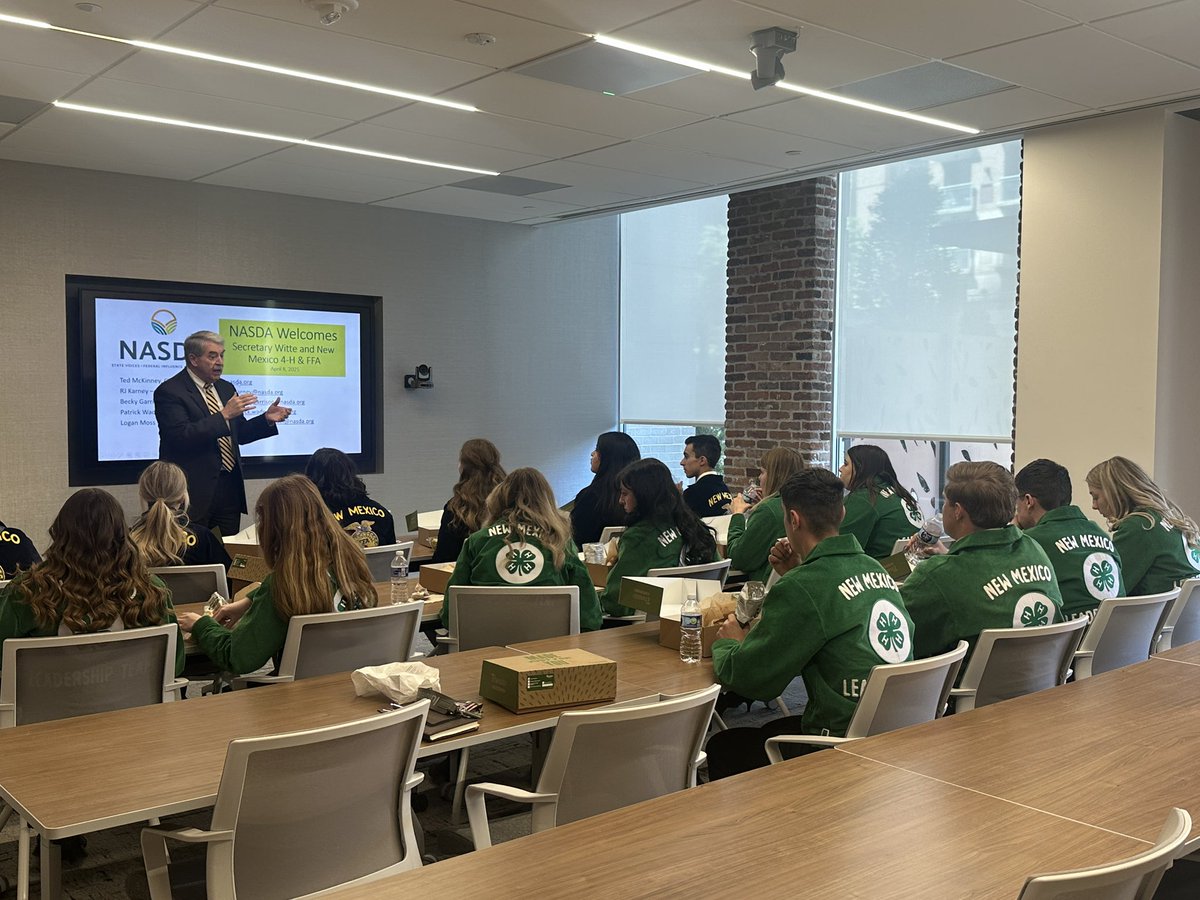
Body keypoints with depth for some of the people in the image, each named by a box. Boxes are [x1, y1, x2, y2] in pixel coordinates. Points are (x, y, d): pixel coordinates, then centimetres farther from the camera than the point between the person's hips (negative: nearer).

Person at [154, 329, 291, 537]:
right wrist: (224, 415, -24)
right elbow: (181, 436, -21)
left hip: (230, 487, 7)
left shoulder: (226, 388, 14)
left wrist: (267, 420, 2)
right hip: (196, 491, -6)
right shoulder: (169, 392, -8)